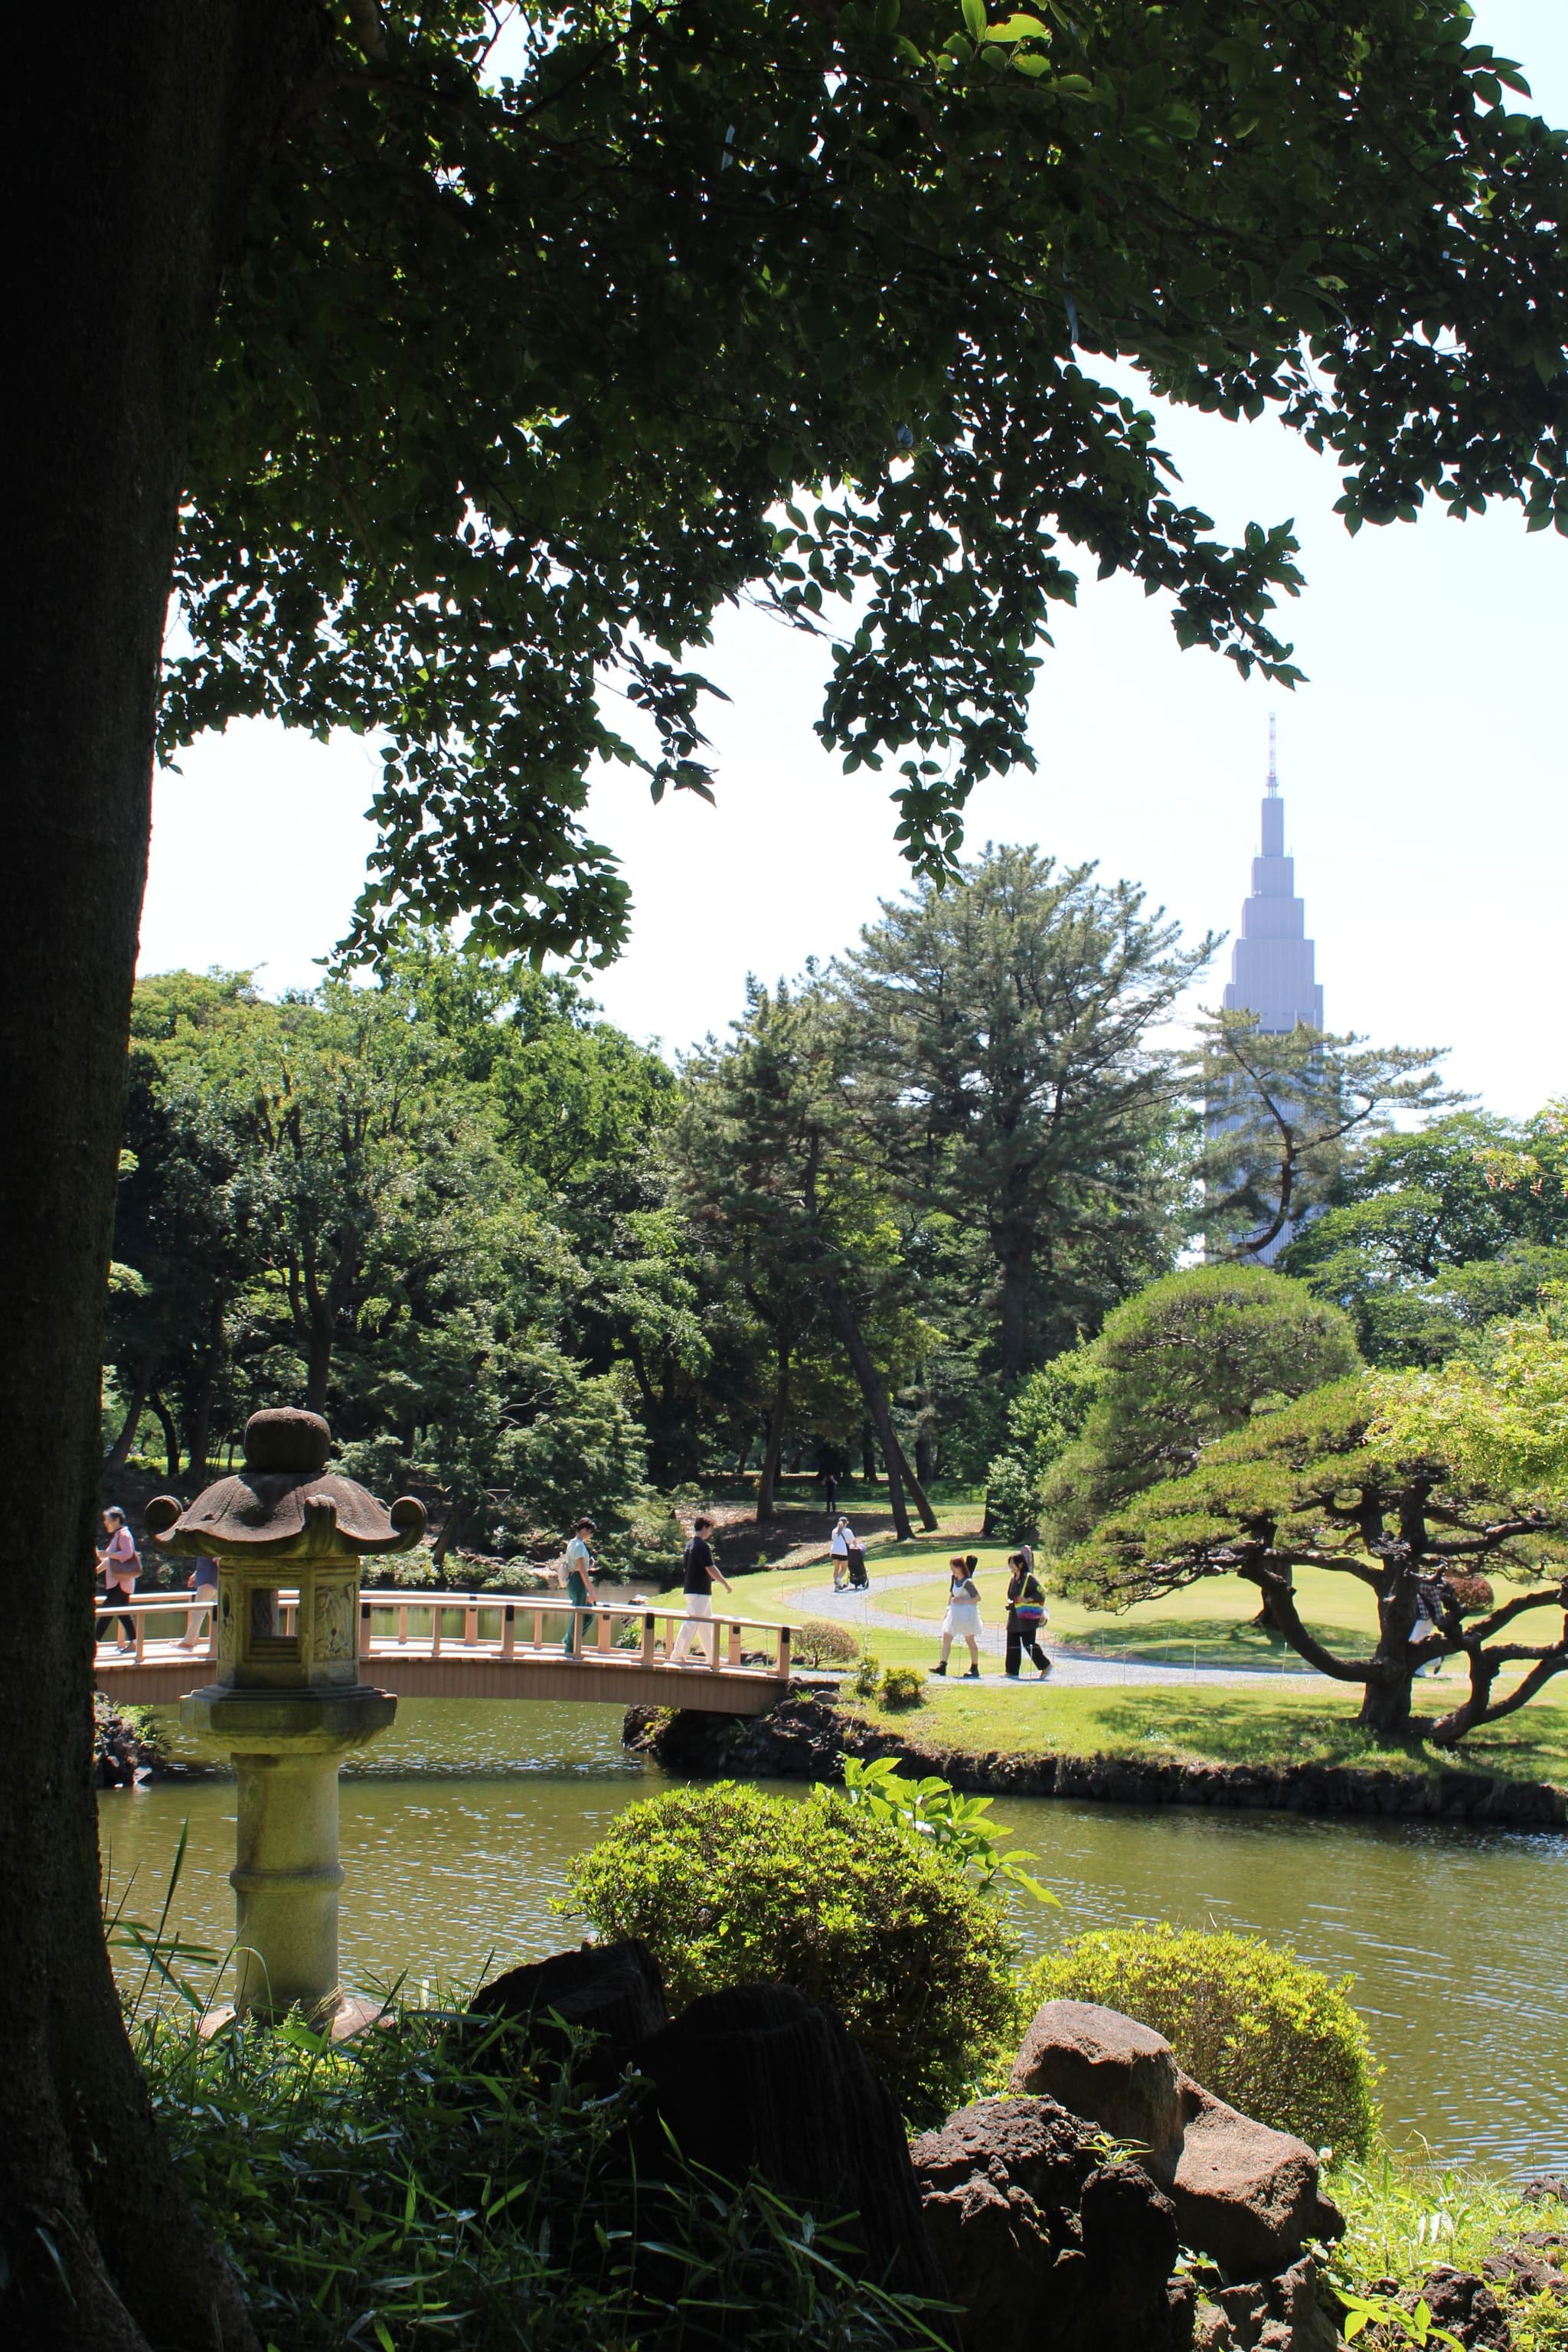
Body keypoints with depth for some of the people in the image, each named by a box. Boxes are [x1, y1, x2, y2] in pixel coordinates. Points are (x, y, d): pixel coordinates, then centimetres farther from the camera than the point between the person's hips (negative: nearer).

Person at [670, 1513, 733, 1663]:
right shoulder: (702, 1546, -16)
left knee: (708, 1624, 16)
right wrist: (726, 1583, -9)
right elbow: (711, 1569, -20)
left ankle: (713, 1657, 22)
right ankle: (677, 1656, -6)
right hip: (700, 1592, -10)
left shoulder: (690, 1545, 13)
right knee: (691, 1624, -7)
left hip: (691, 1589, 10)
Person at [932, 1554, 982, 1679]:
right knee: (946, 1637, 3)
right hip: (955, 1612, 8)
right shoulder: (954, 1579, 7)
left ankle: (975, 1669, 8)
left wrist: (962, 1601, -21)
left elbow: (978, 1598, -18)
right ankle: (943, 1666, 5)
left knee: (970, 1640, 0)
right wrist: (948, 1609, 15)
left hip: (967, 1613, -8)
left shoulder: (967, 1582, -16)